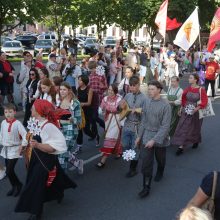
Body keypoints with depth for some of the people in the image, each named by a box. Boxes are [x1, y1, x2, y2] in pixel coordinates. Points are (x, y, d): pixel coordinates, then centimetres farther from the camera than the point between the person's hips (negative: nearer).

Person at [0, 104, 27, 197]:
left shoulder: (17, 123, -15)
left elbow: (25, 135, -18)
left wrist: (23, 145, -25)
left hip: (14, 149, -6)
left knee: (9, 171, -9)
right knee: (9, 170, 11)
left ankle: (19, 185, 13)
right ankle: (14, 186, 29)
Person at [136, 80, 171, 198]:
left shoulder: (165, 105, -17)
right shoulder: (147, 101, -3)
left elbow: (165, 126, -19)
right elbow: (144, 120, 7)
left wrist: (154, 140, -24)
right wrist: (139, 136, 9)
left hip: (160, 137, -2)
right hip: (146, 136, 3)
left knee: (160, 159, 21)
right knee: (146, 162, -3)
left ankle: (160, 173, 52)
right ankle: (146, 187, 6)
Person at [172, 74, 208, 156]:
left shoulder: (201, 90, -12)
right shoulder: (187, 89, 0)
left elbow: (204, 102, -13)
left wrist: (196, 109, -21)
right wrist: (182, 107, 5)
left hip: (196, 113, -3)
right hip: (186, 112, 3)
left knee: (195, 128, 15)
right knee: (183, 128, -1)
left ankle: (196, 141, 45)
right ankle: (181, 147, 3)